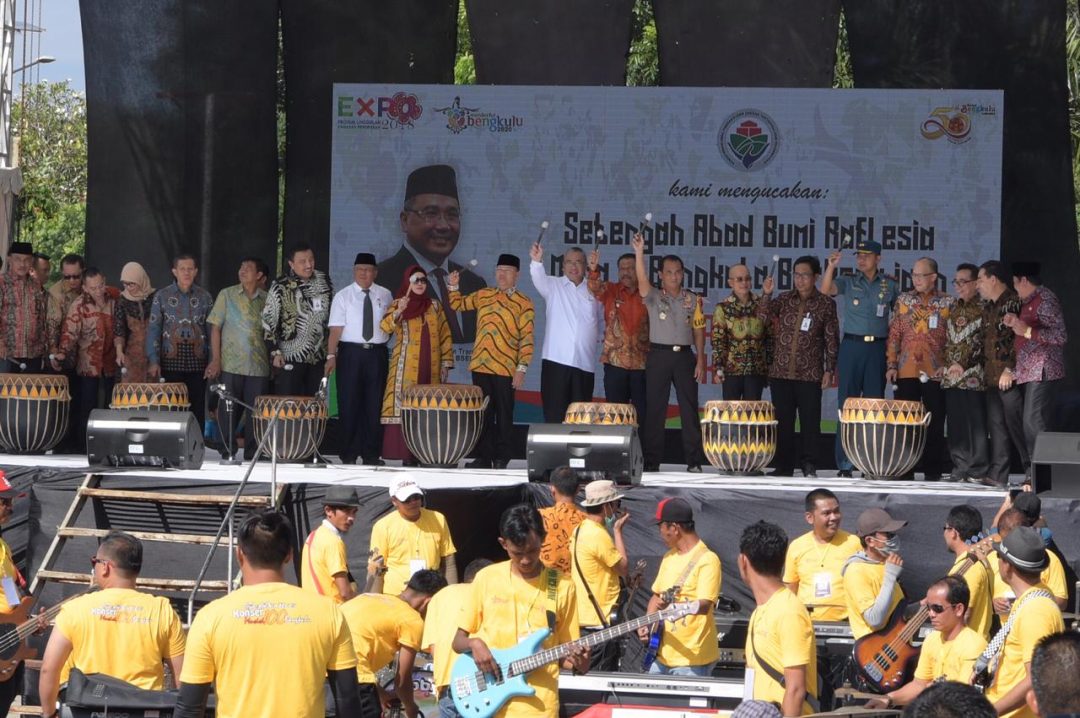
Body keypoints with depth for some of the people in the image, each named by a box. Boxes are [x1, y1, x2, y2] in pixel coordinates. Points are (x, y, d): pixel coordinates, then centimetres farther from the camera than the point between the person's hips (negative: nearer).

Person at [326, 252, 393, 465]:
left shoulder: (385, 295, 7)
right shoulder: (343, 296, -1)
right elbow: (336, 329, -8)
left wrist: (385, 336, 8)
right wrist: (331, 356, -16)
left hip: (377, 354, 2)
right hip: (351, 353, -2)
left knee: (374, 405, 4)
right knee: (349, 404, -1)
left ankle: (372, 455, 10)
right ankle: (348, 455, 5)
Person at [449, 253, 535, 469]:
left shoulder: (523, 304, -2)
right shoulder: (483, 295, 13)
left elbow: (526, 339, -6)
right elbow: (457, 304, 26)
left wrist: (522, 368, -12)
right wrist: (454, 286, 9)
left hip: (505, 370, -4)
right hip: (480, 366, 4)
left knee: (504, 415, 2)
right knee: (482, 414, 7)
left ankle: (501, 459, 7)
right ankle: (483, 457, 13)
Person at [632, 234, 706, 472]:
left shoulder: (692, 300, 8)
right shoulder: (653, 297, 4)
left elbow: (698, 331, 8)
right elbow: (642, 281, -16)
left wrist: (700, 360, 0)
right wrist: (639, 253, -28)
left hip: (684, 356, 1)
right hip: (659, 355, -1)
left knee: (689, 408, 1)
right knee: (654, 409, -1)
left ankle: (694, 461, 4)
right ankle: (651, 462, 3)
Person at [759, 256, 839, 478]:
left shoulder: (826, 304, 2)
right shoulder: (785, 299, 11)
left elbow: (832, 339, 2)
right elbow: (763, 318, 2)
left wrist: (829, 370, -3)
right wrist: (766, 295, -11)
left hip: (810, 375, -3)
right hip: (781, 372, 3)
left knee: (810, 421, -2)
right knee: (783, 421, 5)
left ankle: (809, 465, 7)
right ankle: (784, 466, 12)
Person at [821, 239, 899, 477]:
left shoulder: (889, 285, 9)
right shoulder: (848, 282, 5)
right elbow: (826, 290, -13)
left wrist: (892, 334, 3)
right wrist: (831, 267, -26)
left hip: (878, 348, 1)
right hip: (852, 346, -1)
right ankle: (844, 464, 1)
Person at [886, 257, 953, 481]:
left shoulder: (947, 303, 3)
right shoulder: (903, 300, 10)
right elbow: (894, 335, 10)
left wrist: (947, 365, -7)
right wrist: (891, 365, 3)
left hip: (935, 372, -2)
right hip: (906, 371, 2)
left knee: (935, 424, 0)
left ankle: (932, 471, 6)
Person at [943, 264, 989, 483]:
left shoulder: (982, 310, -3)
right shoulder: (953, 309, 17)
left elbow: (983, 342, -9)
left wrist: (963, 364, -14)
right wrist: (944, 365, 12)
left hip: (973, 375, -6)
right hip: (951, 375, 6)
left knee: (975, 423, -6)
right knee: (955, 424, 5)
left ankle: (979, 470, -3)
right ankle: (960, 468, 10)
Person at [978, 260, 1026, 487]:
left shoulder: (1013, 302, -10)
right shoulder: (990, 306, 19)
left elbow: (1019, 338, -16)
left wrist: (1010, 370, -19)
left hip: (1009, 377, -9)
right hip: (992, 375, 9)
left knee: (1015, 423, -9)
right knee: (996, 424, 6)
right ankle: (997, 475, 6)